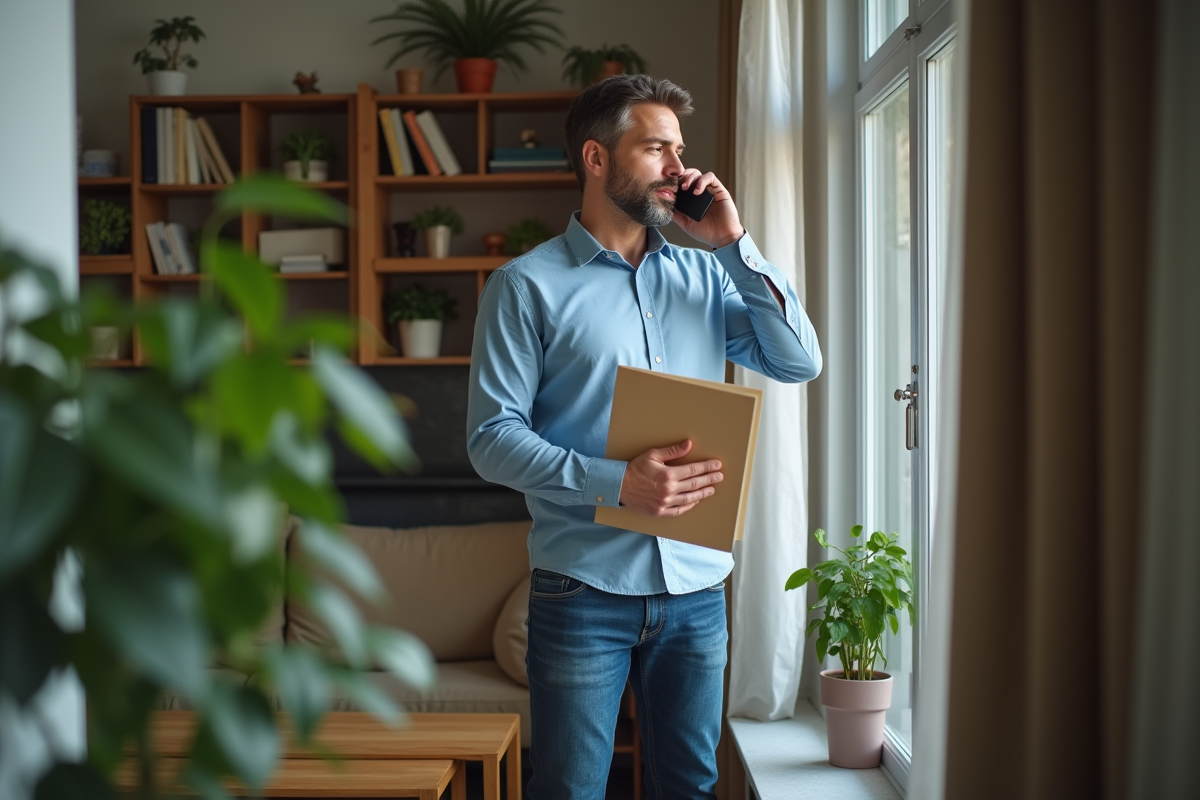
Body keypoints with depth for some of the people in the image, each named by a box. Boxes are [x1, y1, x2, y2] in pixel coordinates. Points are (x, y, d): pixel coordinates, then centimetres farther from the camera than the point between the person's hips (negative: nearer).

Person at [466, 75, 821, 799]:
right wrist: (616, 481, -22)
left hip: (697, 584, 4)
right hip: (584, 586, -4)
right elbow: (492, 437, -9)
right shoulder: (528, 285, -3)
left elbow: (801, 361, 3)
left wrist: (734, 244, -3)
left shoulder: (706, 275, 12)